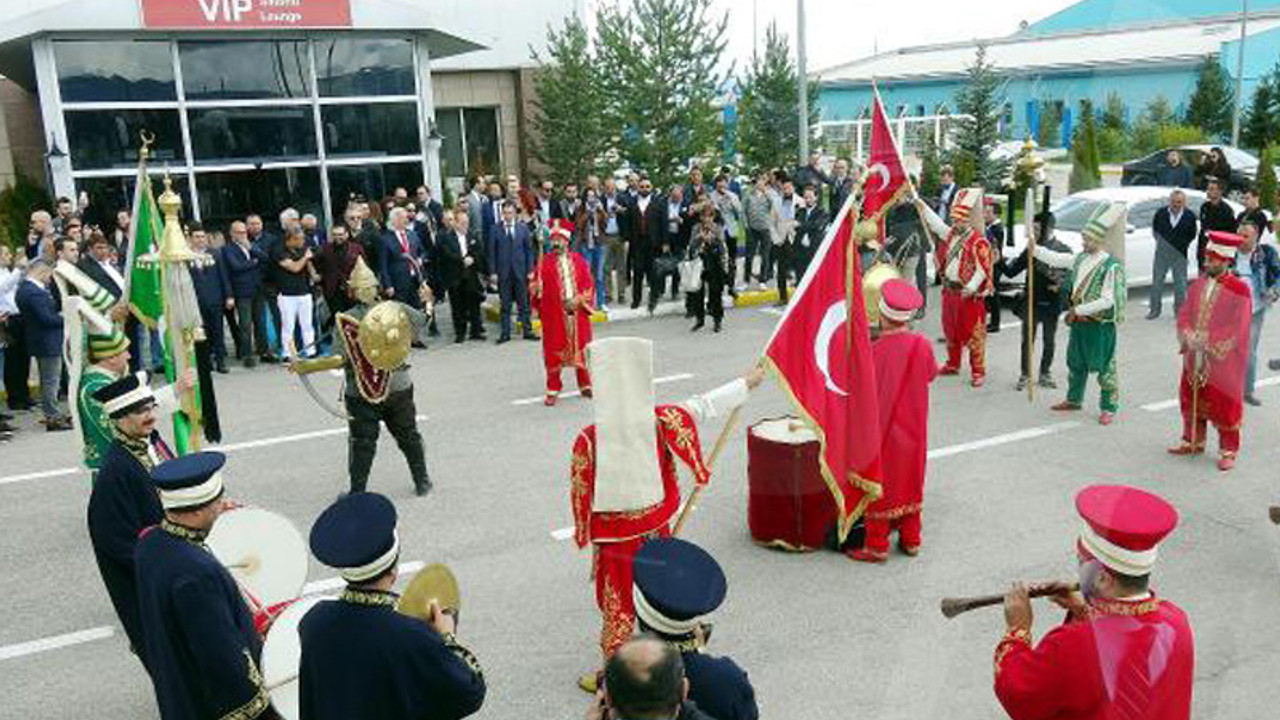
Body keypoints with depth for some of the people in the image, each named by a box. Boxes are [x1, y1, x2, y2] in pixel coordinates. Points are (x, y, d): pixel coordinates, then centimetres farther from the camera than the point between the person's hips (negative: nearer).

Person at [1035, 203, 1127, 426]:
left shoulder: (1111, 266, -18)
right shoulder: (1080, 259, 4)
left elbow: (1107, 301, -22)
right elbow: (1055, 258, 10)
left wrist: (1078, 310, -19)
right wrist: (1033, 247, -3)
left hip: (1100, 324, -8)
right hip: (1079, 321, 8)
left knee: (1105, 366, 1)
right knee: (1076, 362, 19)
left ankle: (1109, 408, 10)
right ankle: (1074, 399, 35)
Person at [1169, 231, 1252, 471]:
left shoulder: (1239, 289, -12)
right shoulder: (1198, 284, 5)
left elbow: (1237, 328, -14)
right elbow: (1184, 315, 7)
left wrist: (1207, 339, -19)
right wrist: (1189, 336, -12)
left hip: (1222, 360, -5)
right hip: (1195, 357, 6)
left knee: (1224, 405, 3)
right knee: (1193, 400, 15)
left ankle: (1228, 450, 16)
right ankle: (1193, 441, 31)